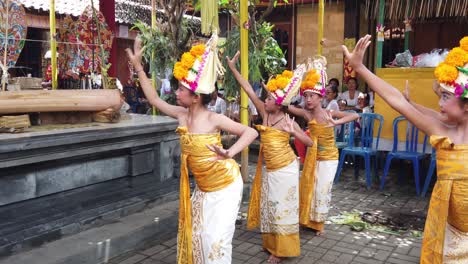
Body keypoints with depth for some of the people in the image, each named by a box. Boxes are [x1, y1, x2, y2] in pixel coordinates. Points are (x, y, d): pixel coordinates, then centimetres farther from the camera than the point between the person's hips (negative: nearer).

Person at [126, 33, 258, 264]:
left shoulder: (213, 119, -22)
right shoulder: (182, 115, -5)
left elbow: (251, 132, -22)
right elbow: (155, 100, 5)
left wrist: (230, 153, -40)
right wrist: (138, 66, 4)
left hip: (225, 186, -6)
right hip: (203, 188, 7)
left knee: (215, 238, -3)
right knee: (194, 234, 15)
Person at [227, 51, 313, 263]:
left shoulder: (288, 121, -11)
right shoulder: (265, 114, 1)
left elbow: (310, 142, -9)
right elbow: (249, 91, 0)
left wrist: (292, 132, -22)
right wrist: (233, 69, -1)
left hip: (285, 169, -5)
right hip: (269, 170, 6)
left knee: (283, 208, 4)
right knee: (269, 207, 15)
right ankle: (272, 244, 32)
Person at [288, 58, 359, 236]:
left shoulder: (330, 113, -16)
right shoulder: (307, 114, -11)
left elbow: (355, 116, -24)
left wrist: (336, 123, -37)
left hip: (328, 158, -2)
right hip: (312, 156, 3)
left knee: (322, 190, 2)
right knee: (309, 188, 10)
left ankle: (319, 223, 23)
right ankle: (309, 220, 30)